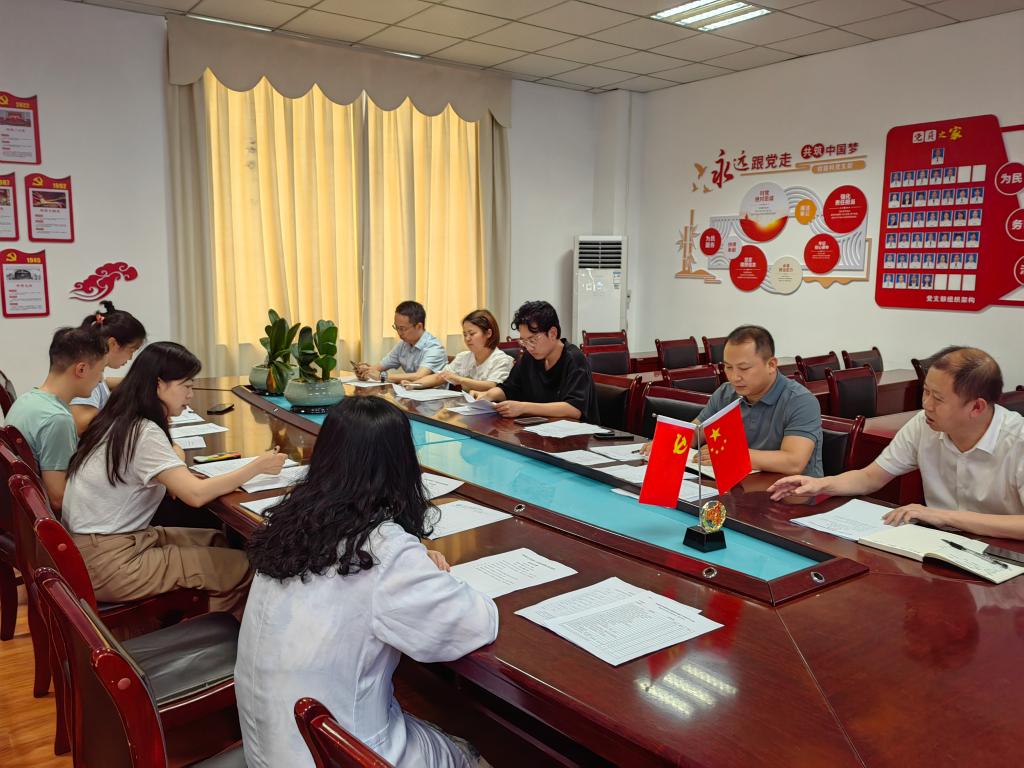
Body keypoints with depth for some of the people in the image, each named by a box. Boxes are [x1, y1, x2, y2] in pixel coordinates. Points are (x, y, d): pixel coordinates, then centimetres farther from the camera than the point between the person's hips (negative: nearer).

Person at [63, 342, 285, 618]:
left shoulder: (121, 421, 7)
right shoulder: (144, 433, -20)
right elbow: (196, 494, -29)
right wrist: (258, 466, -19)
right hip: (108, 564, -10)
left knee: (216, 541, 14)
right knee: (239, 567, -12)